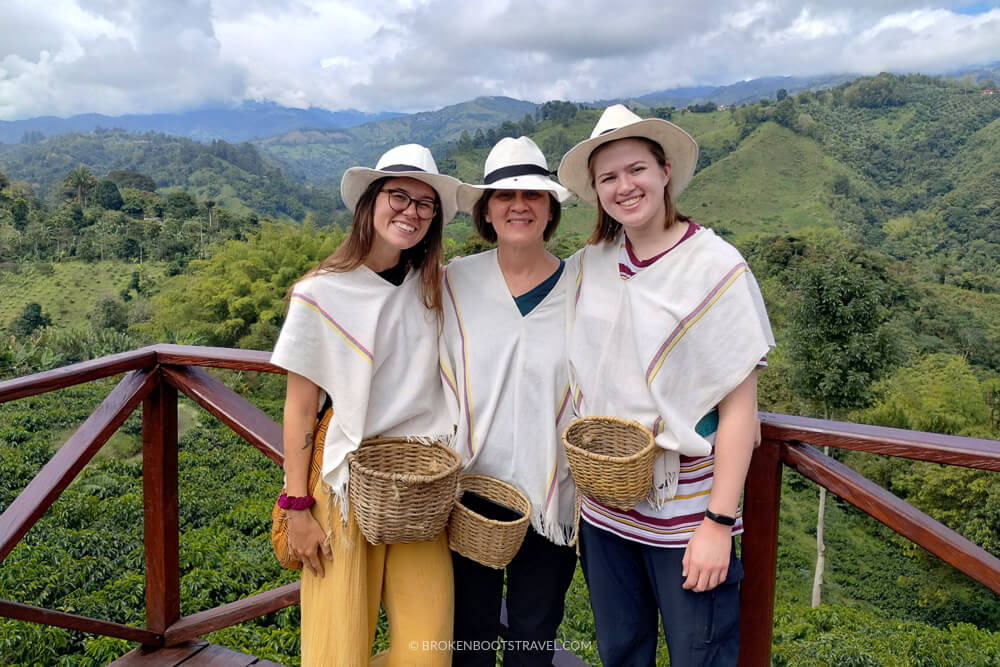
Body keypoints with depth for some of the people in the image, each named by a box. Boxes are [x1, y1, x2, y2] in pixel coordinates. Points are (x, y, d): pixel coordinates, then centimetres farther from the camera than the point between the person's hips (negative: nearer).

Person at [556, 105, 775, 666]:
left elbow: (740, 406, -13)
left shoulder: (716, 266, -12)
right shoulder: (590, 265, 1)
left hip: (686, 514, -4)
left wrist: (719, 523, -15)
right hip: (604, 510, 4)